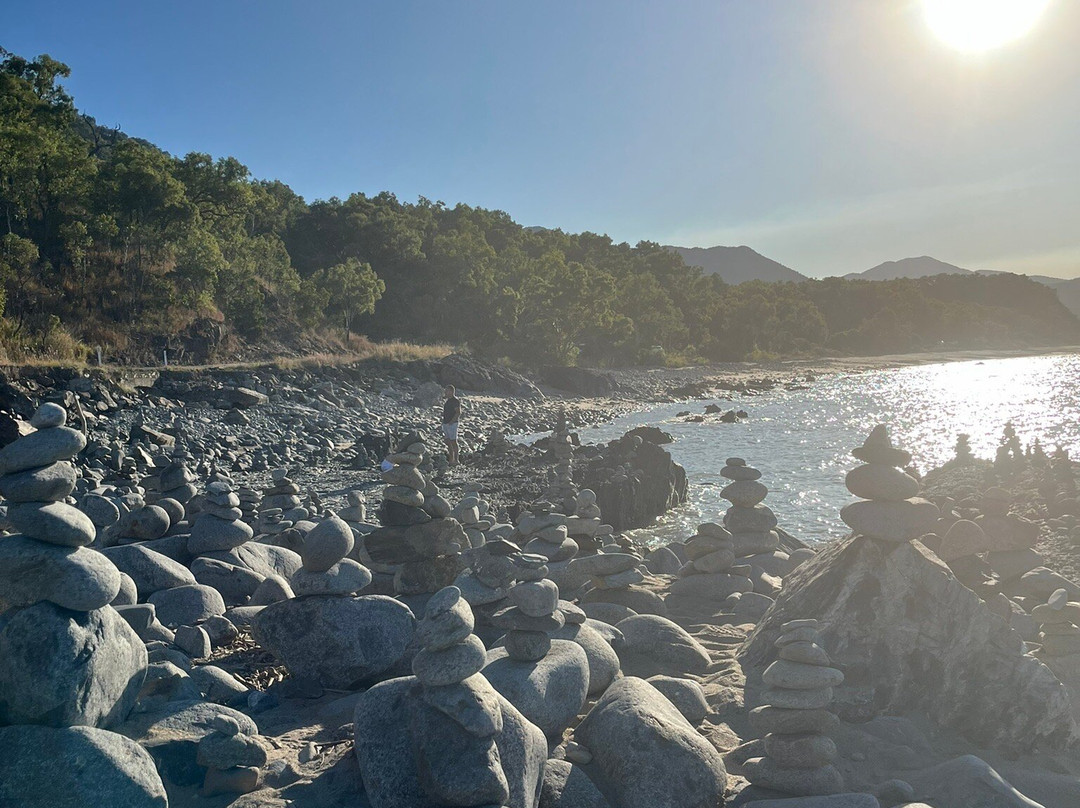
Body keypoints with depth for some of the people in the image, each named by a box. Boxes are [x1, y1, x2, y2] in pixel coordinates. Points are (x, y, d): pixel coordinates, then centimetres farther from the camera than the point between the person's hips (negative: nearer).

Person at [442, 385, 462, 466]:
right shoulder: (448, 400, 14)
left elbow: (458, 412, -19)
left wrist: (451, 421, -22)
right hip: (445, 423, 9)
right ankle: (451, 459, 17)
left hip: (452, 424, -9)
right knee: (448, 442, 10)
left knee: (453, 442, -4)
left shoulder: (455, 401, -14)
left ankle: (456, 460, 1)